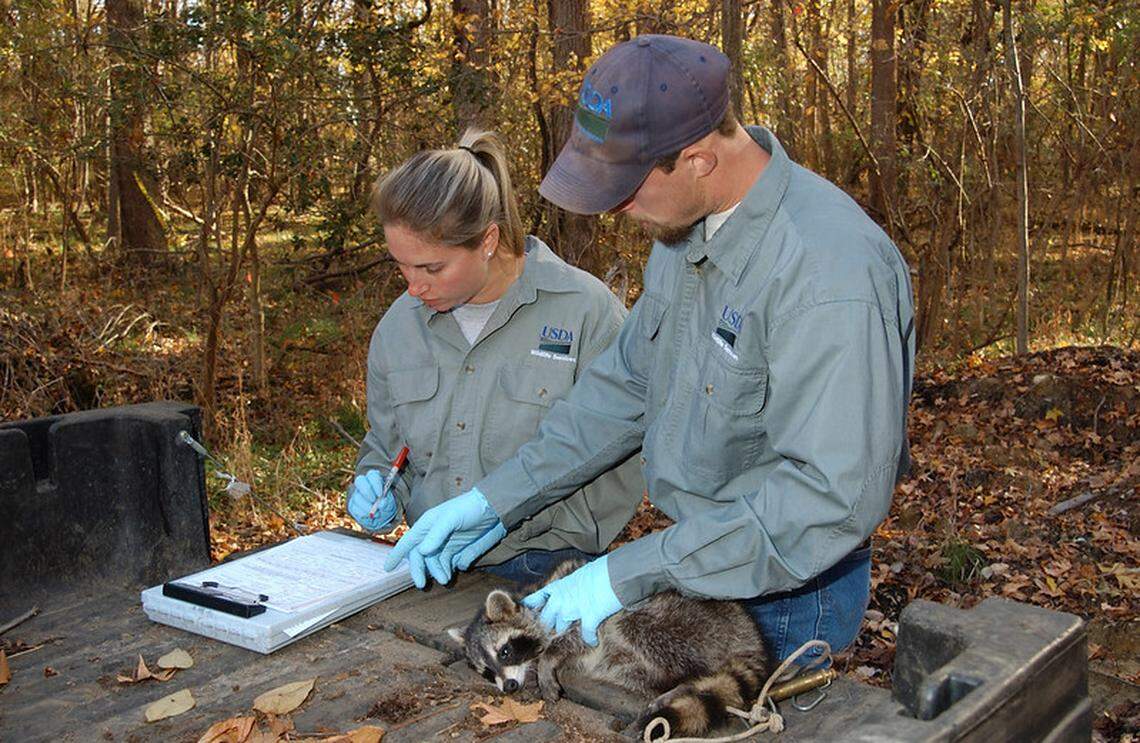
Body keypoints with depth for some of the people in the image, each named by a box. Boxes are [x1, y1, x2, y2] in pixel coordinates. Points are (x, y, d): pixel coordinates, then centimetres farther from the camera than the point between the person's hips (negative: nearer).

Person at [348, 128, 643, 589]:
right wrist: (375, 488, 4)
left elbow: (620, 465, -6)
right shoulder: (398, 327, 12)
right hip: (431, 570, 6)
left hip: (549, 572, -5)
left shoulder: (588, 311, -6)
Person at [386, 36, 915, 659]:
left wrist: (632, 572, -31)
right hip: (697, 561, 8)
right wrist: (498, 499, 2)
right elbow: (628, 384, 7)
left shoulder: (827, 270, -31)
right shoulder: (689, 224, -2)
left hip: (787, 591, -8)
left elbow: (834, 496, -33)